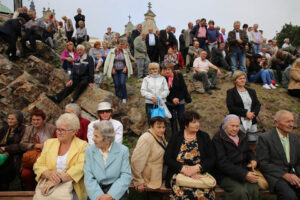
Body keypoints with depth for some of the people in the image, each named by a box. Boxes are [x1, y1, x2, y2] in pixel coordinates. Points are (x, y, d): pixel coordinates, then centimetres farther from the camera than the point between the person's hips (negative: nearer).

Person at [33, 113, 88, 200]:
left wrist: (59, 180, -24)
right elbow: (38, 165, 6)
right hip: (50, 188, 3)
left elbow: (80, 168, -14)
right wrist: (49, 174, -15)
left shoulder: (82, 146, 0)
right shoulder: (49, 143, 13)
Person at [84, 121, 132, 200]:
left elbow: (126, 176, -6)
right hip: (96, 190, 1)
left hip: (117, 191, -1)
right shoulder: (89, 150, 2)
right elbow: (89, 177, -3)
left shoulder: (123, 150, -4)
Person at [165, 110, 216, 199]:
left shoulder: (204, 137, 8)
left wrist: (196, 168, -13)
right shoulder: (176, 138, 7)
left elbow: (212, 158, 2)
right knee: (181, 192, -31)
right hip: (179, 173, 0)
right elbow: (167, 158, 1)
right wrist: (183, 168, -13)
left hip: (201, 173, 1)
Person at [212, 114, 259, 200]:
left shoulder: (243, 136, 13)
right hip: (226, 174, -5)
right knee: (240, 192, -30)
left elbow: (248, 151, 30)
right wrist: (244, 175, -21)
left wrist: (253, 159, 5)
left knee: (254, 190, -23)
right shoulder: (218, 138, -8)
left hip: (245, 171, 5)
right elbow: (223, 163, -15)